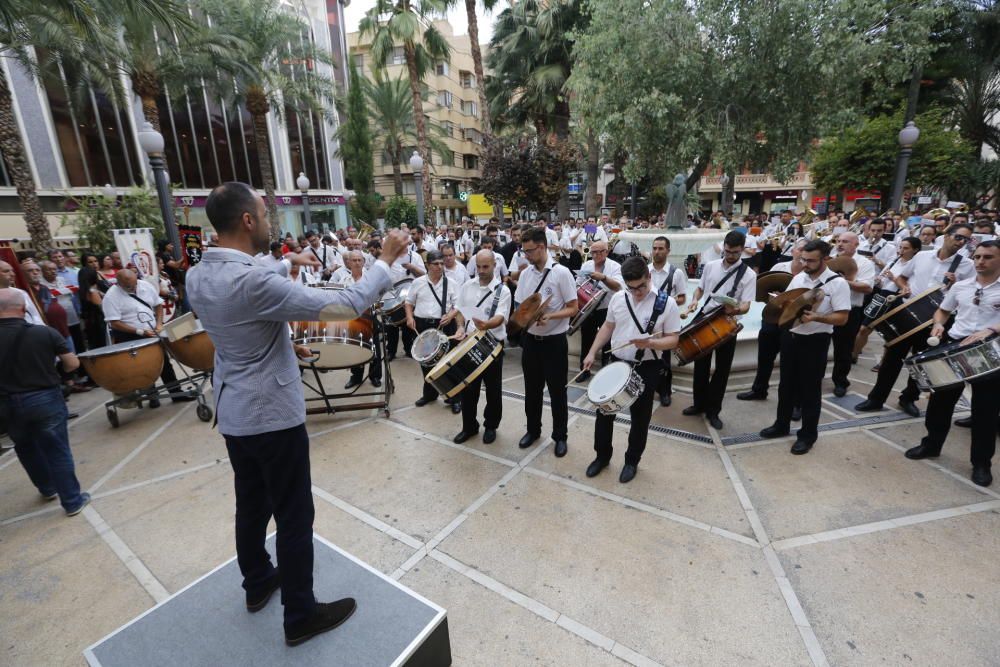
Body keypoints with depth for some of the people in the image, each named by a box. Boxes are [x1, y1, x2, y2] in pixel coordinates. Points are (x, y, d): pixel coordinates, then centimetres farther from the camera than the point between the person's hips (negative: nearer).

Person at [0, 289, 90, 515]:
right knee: (57, 452, 6)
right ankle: (72, 501, 14)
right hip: (45, 399, -2)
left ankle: (47, 489, 42)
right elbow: (73, 364, -6)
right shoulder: (44, 332, -11)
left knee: (26, 448, 25)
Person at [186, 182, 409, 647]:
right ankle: (301, 616, 24)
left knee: (252, 503, 24)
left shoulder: (197, 276, 0)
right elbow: (344, 306, -29)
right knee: (294, 516, 6)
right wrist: (385, 262, -18)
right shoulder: (253, 283, -28)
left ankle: (258, 583, 45)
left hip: (233, 412, 9)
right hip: (273, 415, -9)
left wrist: (286, 263, 29)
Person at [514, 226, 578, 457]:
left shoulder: (562, 273, -12)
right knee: (532, 389, 17)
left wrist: (549, 316, -26)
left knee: (557, 391, 8)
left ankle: (560, 436, 26)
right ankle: (533, 430, 36)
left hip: (554, 341, -5)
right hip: (530, 339, 5)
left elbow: (573, 309, -11)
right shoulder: (525, 274, 4)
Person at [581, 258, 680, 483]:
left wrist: (650, 343, -29)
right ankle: (602, 455, 31)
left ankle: (632, 461, 32)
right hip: (617, 363, 4)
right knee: (604, 411, 10)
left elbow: (673, 340, -10)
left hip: (647, 369, -3)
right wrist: (592, 352, 3)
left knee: (639, 418, 10)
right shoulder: (617, 298, -1)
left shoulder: (666, 303, -12)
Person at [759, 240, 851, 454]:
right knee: (786, 384, 15)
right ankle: (781, 424, 31)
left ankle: (808, 434, 21)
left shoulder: (838, 283, -11)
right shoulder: (798, 278, 5)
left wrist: (815, 317, -28)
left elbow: (842, 317, -14)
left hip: (815, 341, -5)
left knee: (810, 388, 5)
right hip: (790, 336, 5)